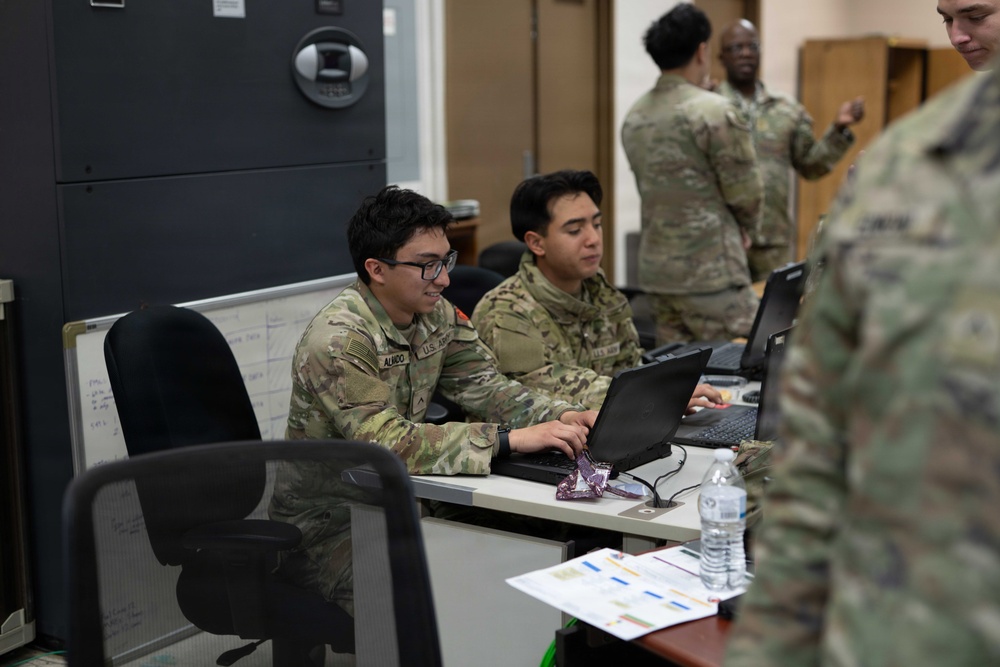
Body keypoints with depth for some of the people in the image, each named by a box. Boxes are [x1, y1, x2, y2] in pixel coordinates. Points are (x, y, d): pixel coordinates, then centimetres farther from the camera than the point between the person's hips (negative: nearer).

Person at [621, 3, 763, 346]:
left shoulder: (634, 117, 8)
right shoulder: (715, 111, -14)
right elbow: (746, 193, -9)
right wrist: (744, 229, 13)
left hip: (656, 269, 7)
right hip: (711, 272, -7)